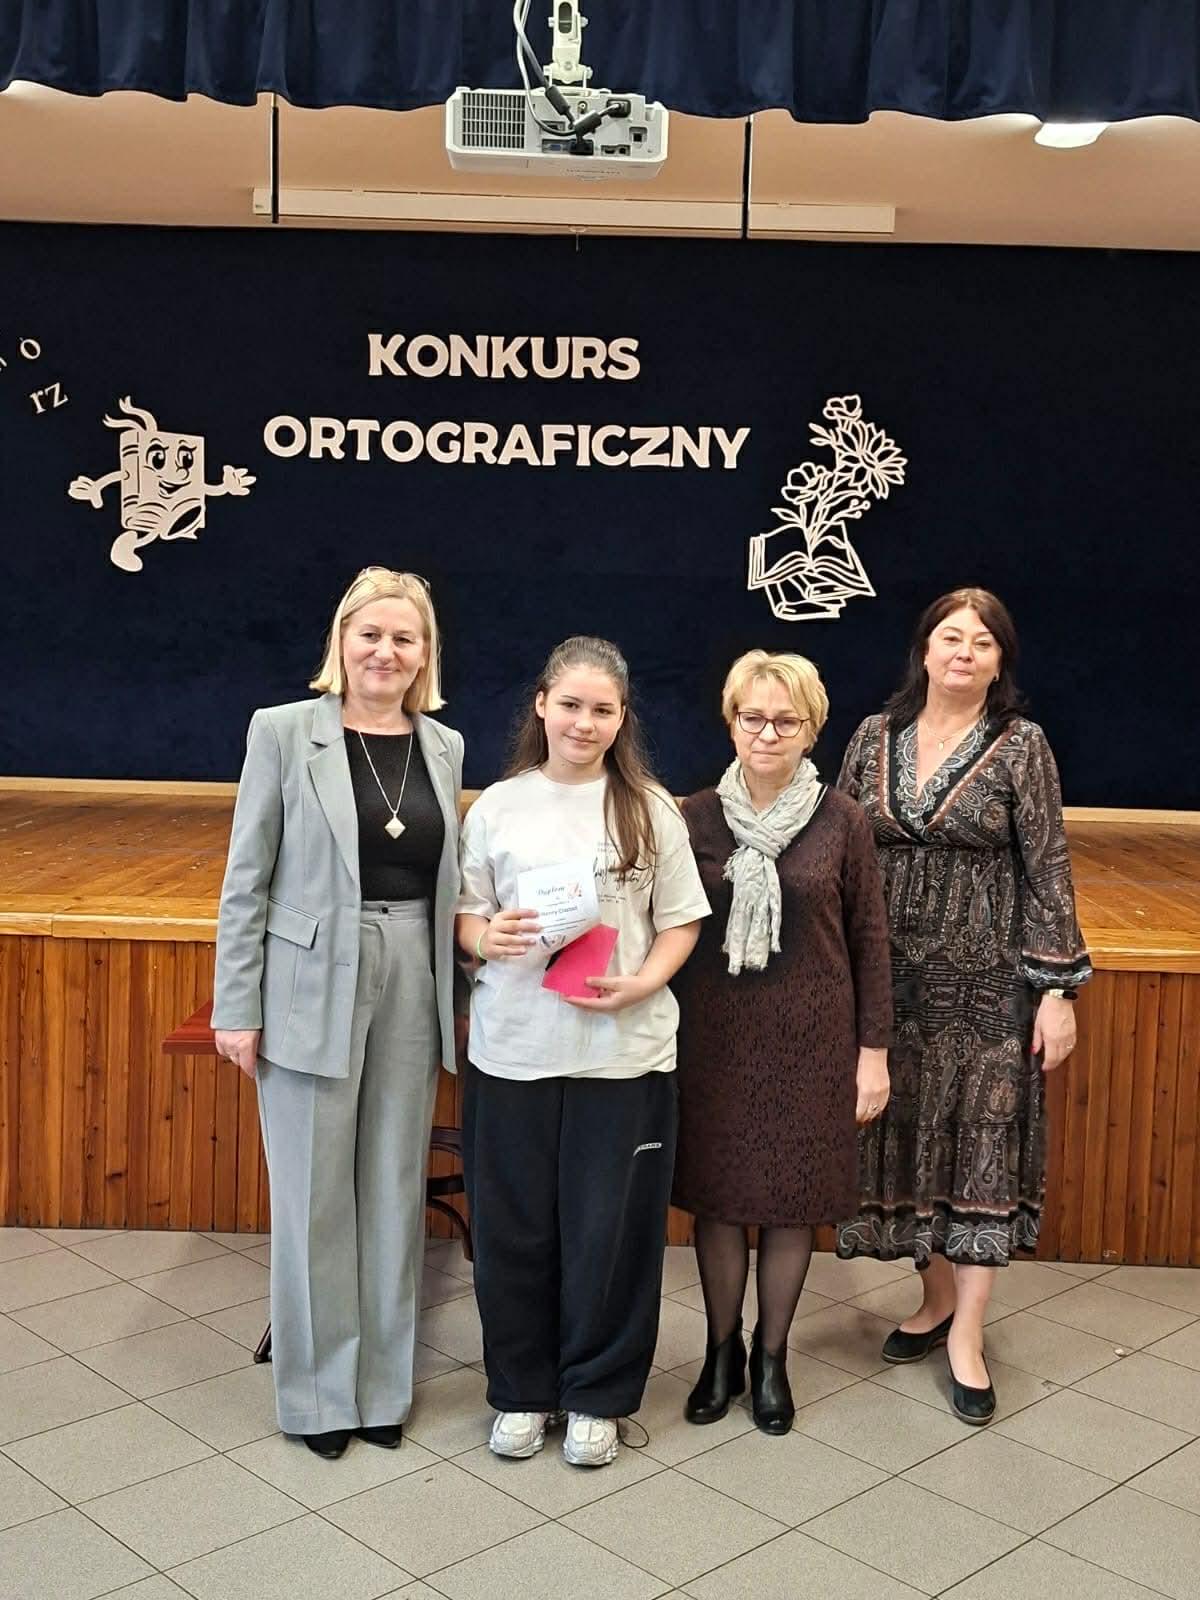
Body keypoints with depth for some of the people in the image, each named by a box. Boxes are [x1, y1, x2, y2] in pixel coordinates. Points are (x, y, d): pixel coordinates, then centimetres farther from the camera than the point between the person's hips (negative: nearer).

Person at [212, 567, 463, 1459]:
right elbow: (247, 880, -3)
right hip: (311, 990, -3)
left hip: (411, 991, 3)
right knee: (314, 1197, 6)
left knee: (395, 1192, 12)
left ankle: (384, 1383, 28)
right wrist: (238, 1007, -6)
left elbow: (447, 881, 12)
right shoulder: (283, 731, -5)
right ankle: (318, 1391, 24)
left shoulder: (444, 746, 6)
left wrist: (451, 997, 7)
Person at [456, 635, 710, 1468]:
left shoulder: (650, 810, 2)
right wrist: (487, 938, -15)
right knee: (513, 1227, 9)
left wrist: (642, 982, -14)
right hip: (513, 1048, 1)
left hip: (624, 1051, -1)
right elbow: (465, 914, 7)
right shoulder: (498, 806, 4)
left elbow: (680, 923, 3)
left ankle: (595, 1395, 27)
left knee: (609, 1227, 7)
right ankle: (521, 1389, 29)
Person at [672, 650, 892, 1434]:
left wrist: (874, 1050, 0)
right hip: (714, 1037, 1)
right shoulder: (697, 817, -1)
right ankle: (722, 1352, 30)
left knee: (794, 1202, 9)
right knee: (717, 1195, 9)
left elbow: (869, 941, 0)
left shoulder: (843, 821, -4)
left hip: (809, 1041, -1)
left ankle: (772, 1357, 29)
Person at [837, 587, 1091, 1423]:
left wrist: (1059, 987, -9)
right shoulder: (875, 736, 4)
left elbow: (1048, 871, -5)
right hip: (892, 976, 3)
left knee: (984, 1141, 1)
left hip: (987, 978, -3)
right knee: (906, 1134, 10)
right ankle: (939, 1297, 29)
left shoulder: (1022, 745, -4)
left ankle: (967, 1333, 11)